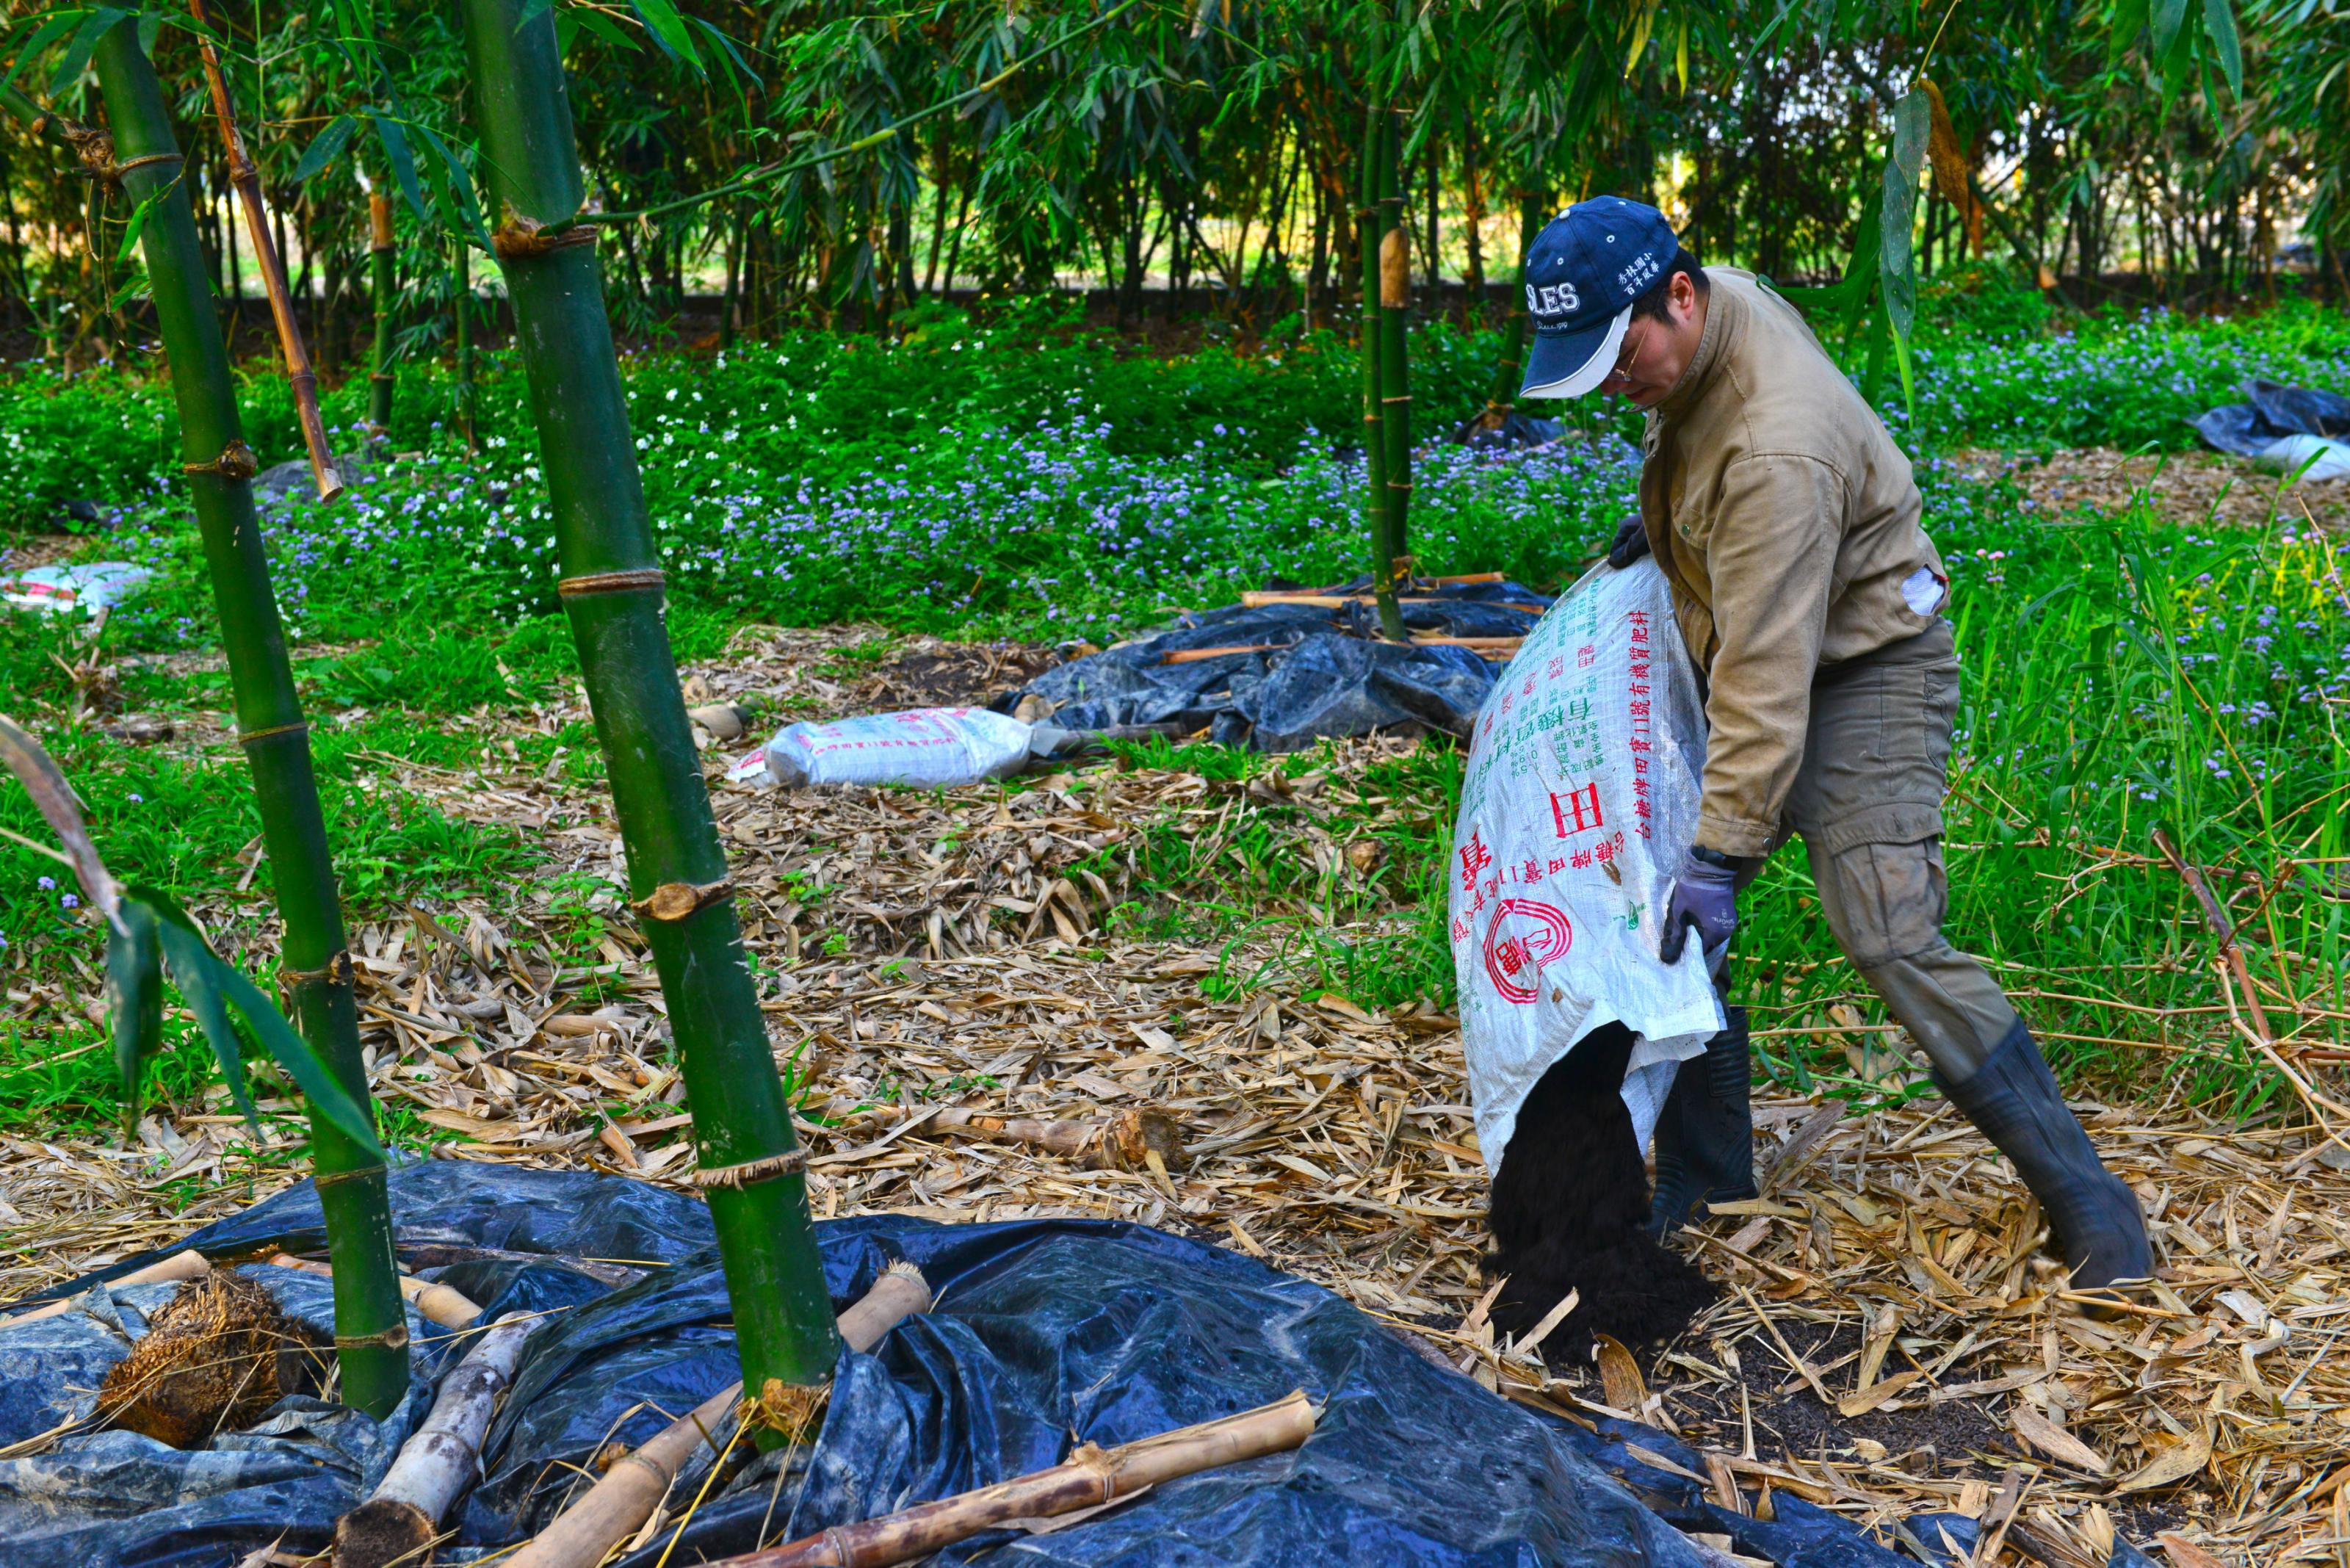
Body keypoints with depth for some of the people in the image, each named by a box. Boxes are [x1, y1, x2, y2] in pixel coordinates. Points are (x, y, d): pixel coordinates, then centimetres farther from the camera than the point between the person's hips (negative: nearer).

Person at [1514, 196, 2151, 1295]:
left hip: (1864, 671, -9)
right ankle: (1707, 1172, 17)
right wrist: (1661, 516, 21)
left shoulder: (1778, 450, -34)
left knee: (1890, 938, -19)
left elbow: (1768, 676, -34)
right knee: (1666, 896, 3)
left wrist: (1722, 852, -33)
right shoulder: (1720, 300, -6)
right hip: (1747, 655, 9)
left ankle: (2086, 1202, -5)